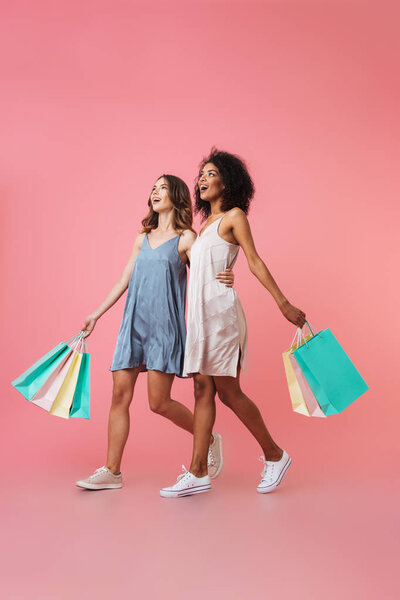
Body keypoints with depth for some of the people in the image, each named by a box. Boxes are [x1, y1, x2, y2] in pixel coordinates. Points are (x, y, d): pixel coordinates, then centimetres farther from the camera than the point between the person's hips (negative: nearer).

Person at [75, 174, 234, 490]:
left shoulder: (186, 238, 0)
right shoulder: (142, 239, 16)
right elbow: (123, 281, 21)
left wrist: (227, 280, -26)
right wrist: (97, 315, 22)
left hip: (165, 326, -6)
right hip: (133, 324, 6)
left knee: (159, 402, -7)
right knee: (120, 395, 1)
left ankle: (210, 440, 17)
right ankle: (112, 471, 9)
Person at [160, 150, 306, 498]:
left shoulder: (234, 216, -1)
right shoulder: (206, 223, 20)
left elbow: (255, 262, -7)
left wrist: (283, 303, -12)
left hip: (220, 310, -8)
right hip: (199, 312, 8)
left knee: (228, 391, -5)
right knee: (203, 390, 3)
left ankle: (275, 455, 13)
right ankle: (198, 473, 4)